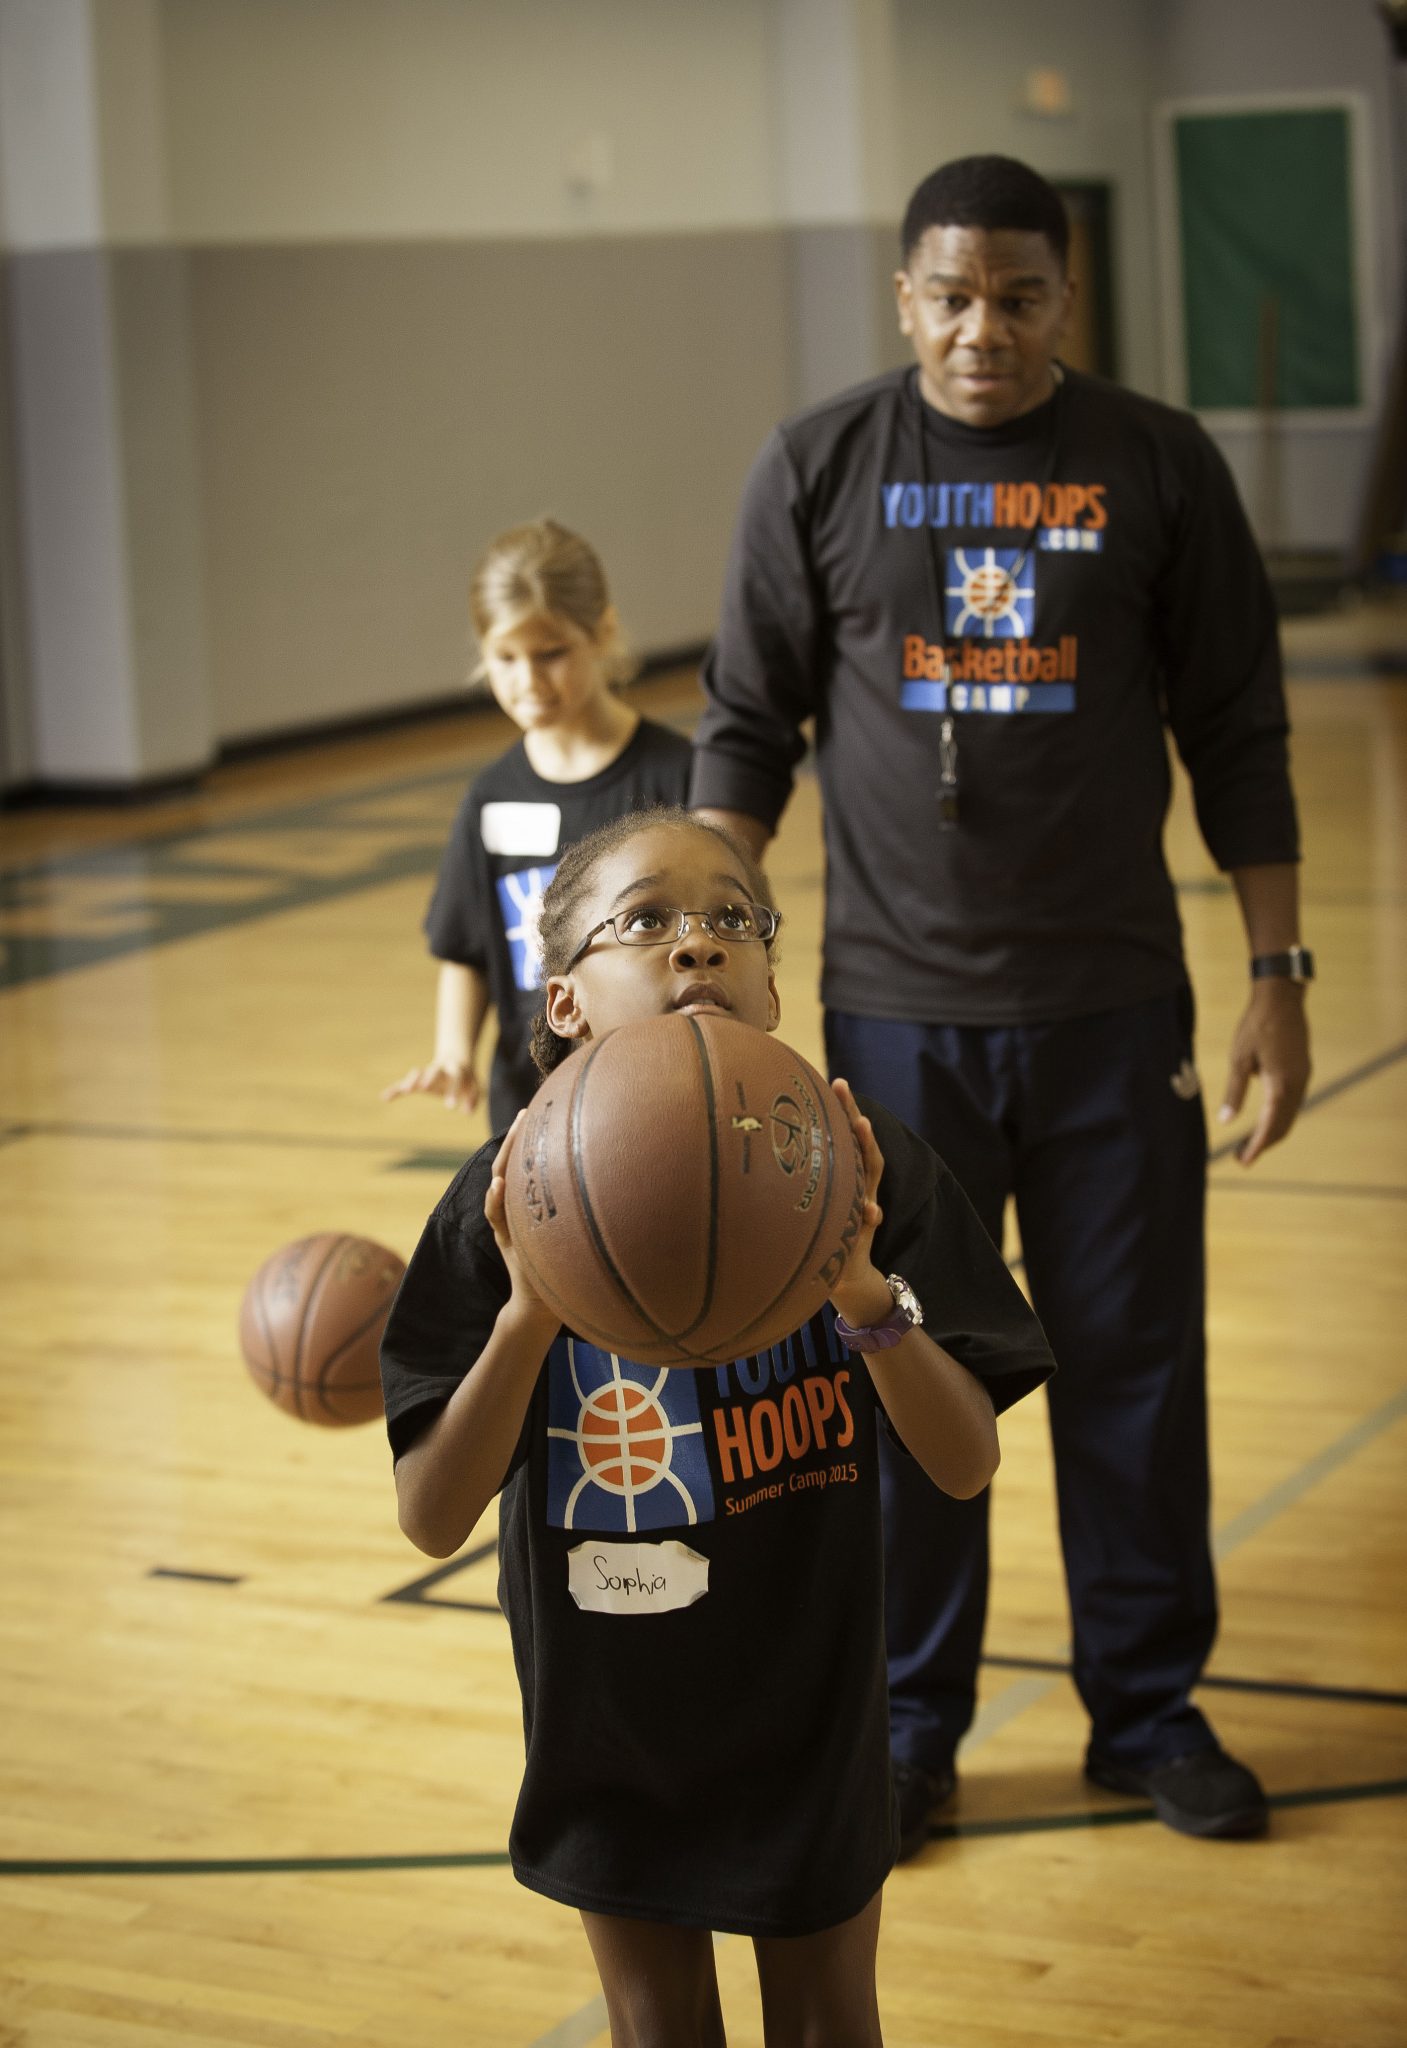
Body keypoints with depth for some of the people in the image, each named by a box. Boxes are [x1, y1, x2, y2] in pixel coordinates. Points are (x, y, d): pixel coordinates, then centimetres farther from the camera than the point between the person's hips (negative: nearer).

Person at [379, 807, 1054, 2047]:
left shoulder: (858, 1169, -16)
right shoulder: (517, 1201, -18)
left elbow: (968, 1465, -17)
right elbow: (433, 1518, -19)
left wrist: (865, 1291, -34)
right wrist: (528, 1315, -35)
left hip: (809, 1700, 1)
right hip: (610, 1707, -1)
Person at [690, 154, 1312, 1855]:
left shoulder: (1158, 467, 0)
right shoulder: (818, 471, 0)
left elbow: (1237, 737, 4)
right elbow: (744, 727, 5)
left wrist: (1277, 976, 0)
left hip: (1115, 1012, 0)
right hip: (895, 1011, 0)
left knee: (1135, 1370, 8)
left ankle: (1149, 1711, 24)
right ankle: (907, 1724, 22)